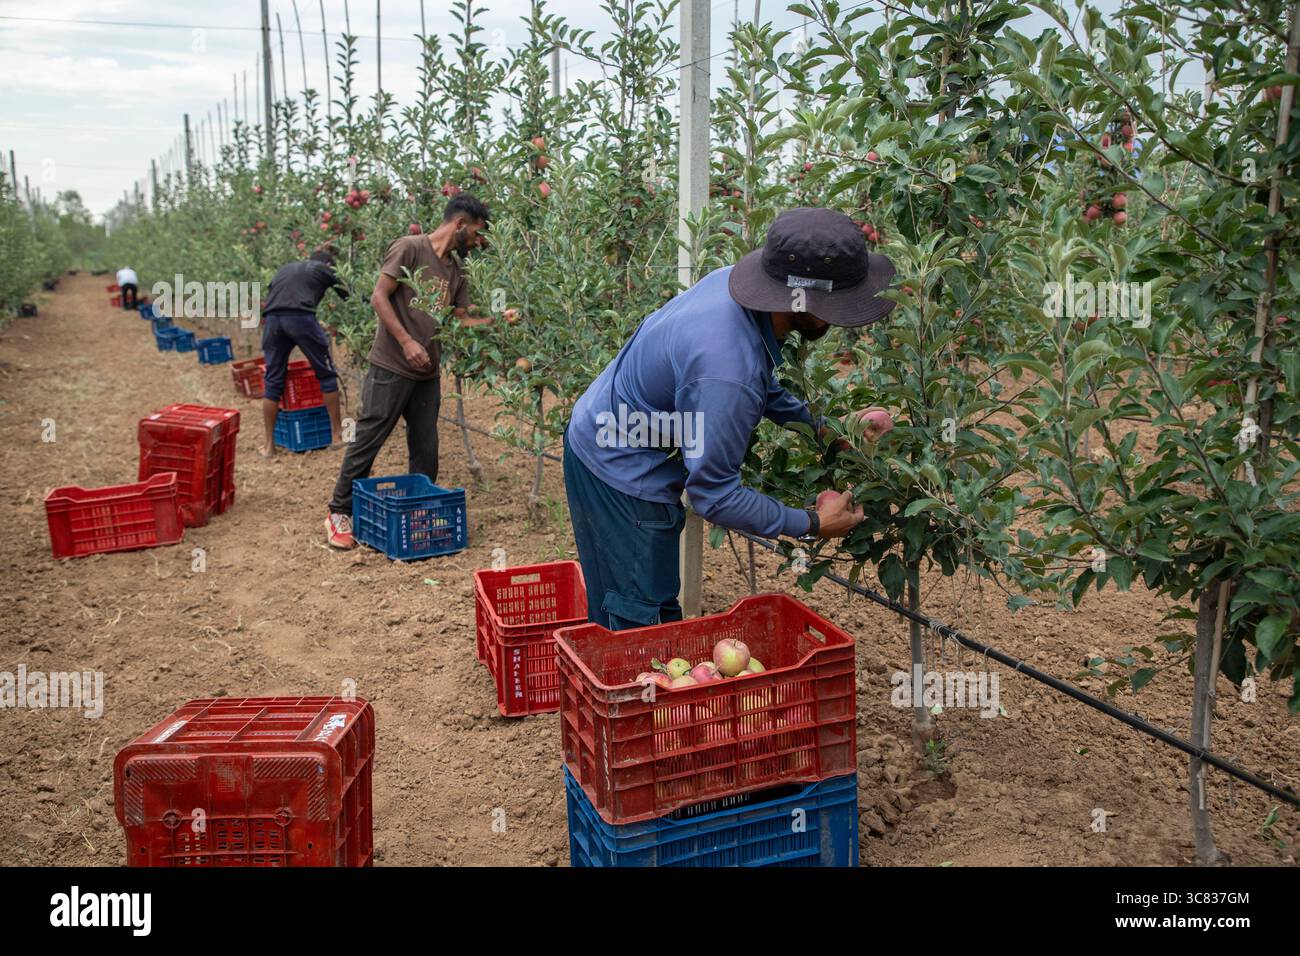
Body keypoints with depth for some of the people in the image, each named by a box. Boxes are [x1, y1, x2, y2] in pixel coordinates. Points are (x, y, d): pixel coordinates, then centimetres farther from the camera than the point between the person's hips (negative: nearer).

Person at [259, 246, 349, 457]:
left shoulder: (285, 268, 35)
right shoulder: (324, 270, 23)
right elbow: (348, 296, 29)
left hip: (272, 319, 4)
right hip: (300, 317, -4)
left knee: (272, 381, 9)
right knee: (326, 373, 10)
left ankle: (269, 444, 11)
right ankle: (337, 432, 13)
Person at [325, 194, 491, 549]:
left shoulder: (455, 269, 13)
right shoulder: (410, 248, -9)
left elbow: (461, 320, 15)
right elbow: (379, 297, -12)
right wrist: (407, 342, -19)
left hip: (428, 374, 7)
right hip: (391, 368, -7)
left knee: (426, 449, 10)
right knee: (367, 441, -1)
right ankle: (339, 514, 11)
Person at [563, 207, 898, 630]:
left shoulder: (733, 280, -9)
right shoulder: (727, 373, -37)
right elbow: (714, 495, -27)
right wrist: (812, 524, -19)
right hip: (621, 477, -9)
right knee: (646, 625, 4)